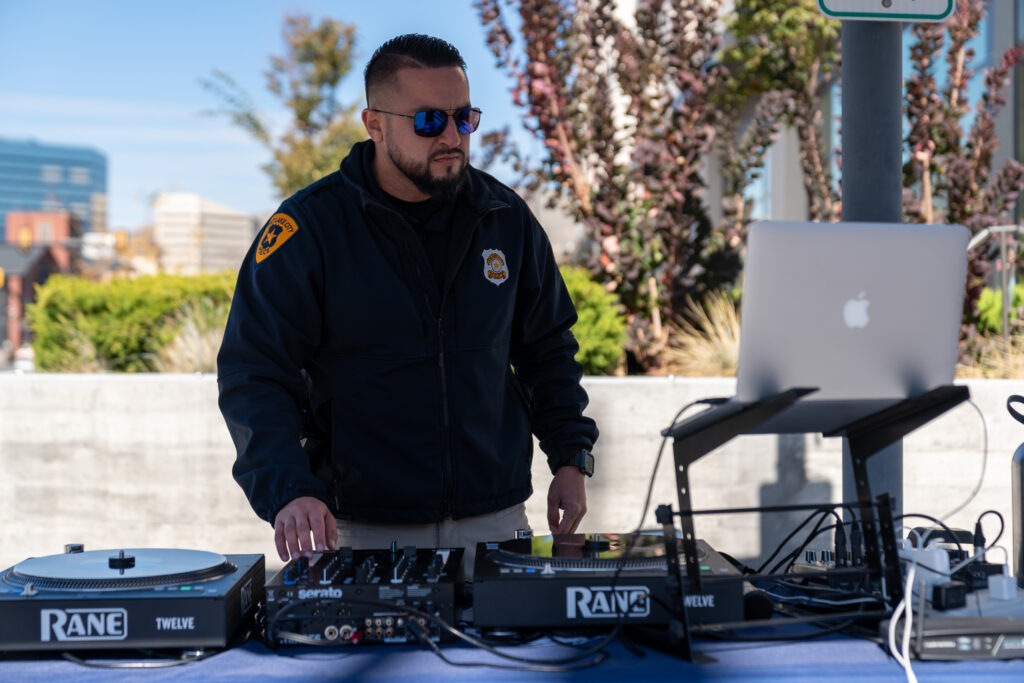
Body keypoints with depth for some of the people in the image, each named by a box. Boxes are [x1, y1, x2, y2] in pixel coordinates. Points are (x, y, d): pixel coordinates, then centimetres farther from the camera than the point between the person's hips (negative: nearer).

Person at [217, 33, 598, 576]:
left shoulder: (506, 218, 4)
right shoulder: (308, 229, -8)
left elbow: (547, 348, 16)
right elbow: (253, 375, -9)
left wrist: (571, 457, 7)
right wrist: (288, 492, -23)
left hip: (495, 523, 3)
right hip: (361, 534, -3)